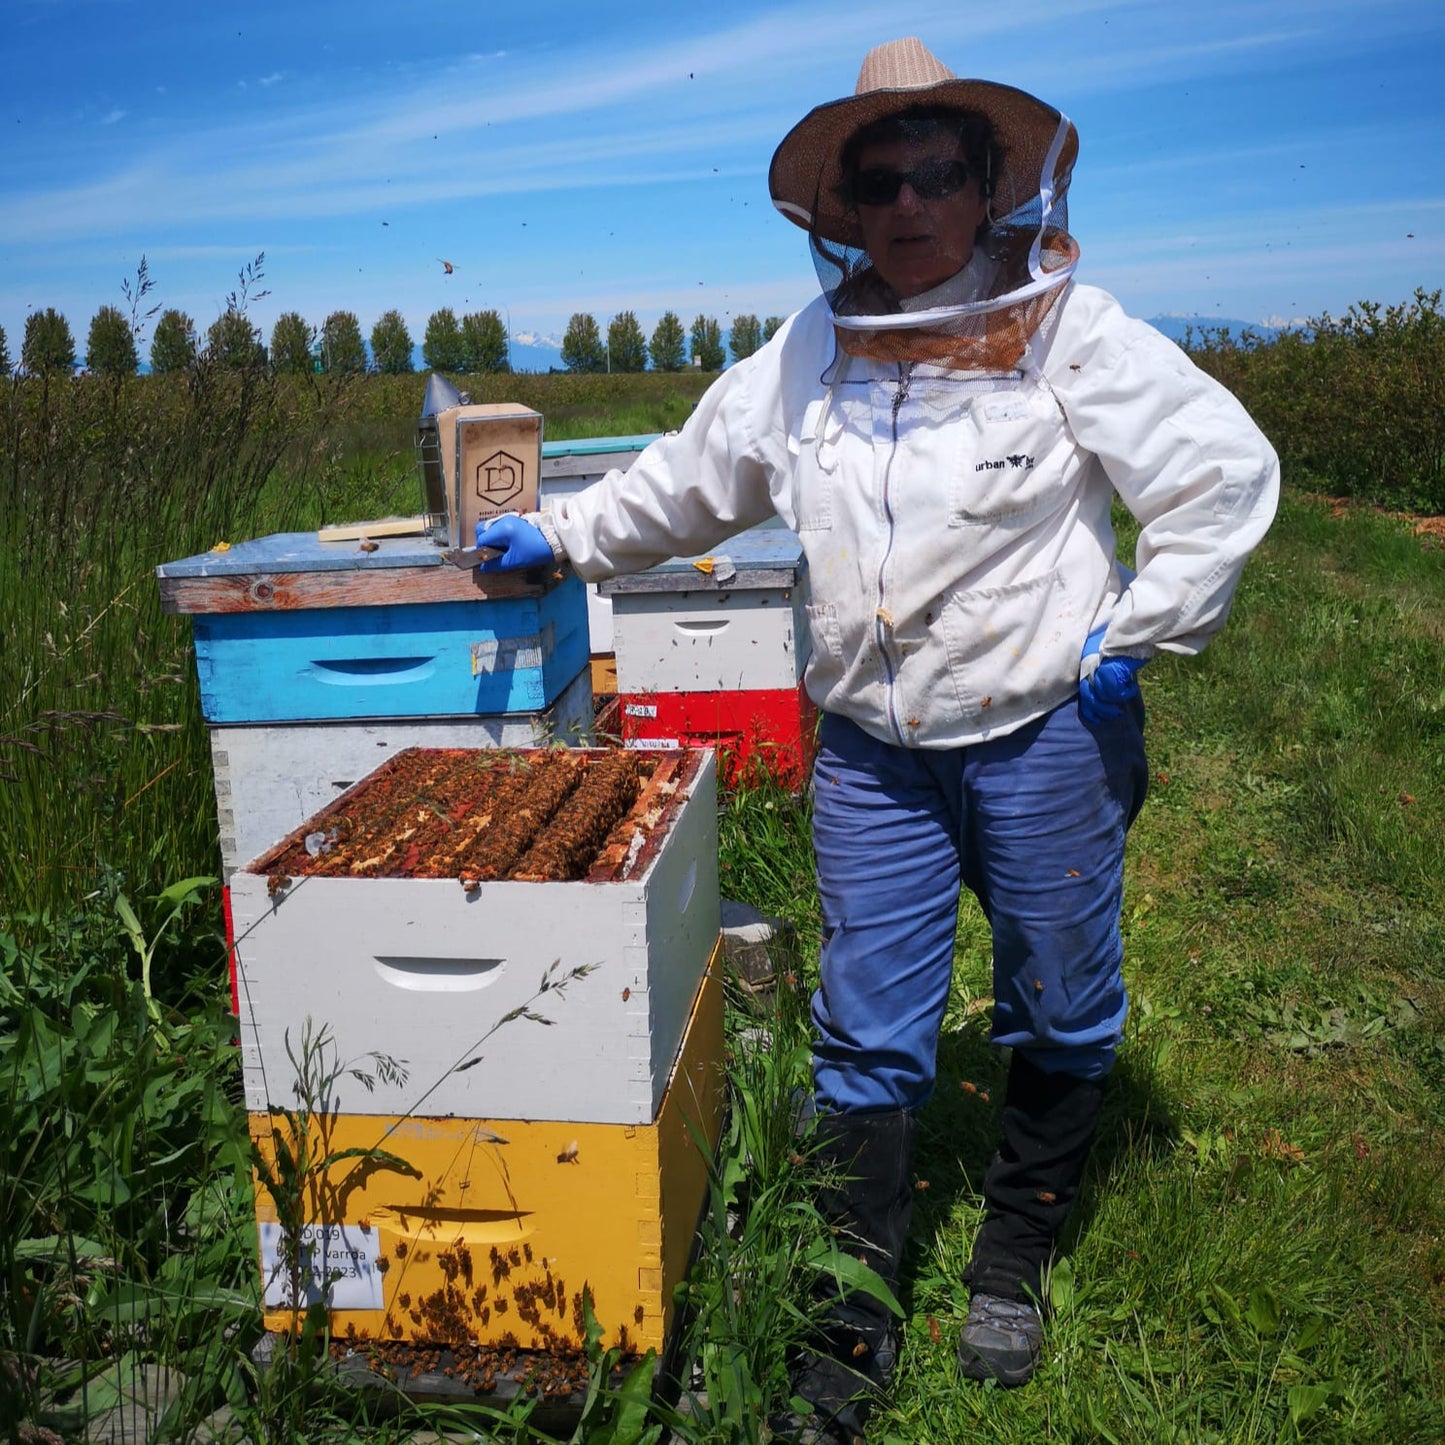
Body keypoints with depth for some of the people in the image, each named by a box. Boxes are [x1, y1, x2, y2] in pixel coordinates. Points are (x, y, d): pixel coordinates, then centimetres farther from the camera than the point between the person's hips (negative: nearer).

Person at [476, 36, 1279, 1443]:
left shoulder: (1070, 333, -7)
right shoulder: (805, 357, 4)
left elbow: (1225, 475, -5)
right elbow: (687, 480, 16)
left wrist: (1133, 632, -8)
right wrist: (558, 534, 15)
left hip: (1046, 734, -1)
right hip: (871, 749, 2)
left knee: (1059, 1019, 14)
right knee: (865, 1039, 6)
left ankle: (1013, 1262, 39)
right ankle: (854, 1326, 22)